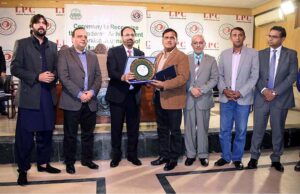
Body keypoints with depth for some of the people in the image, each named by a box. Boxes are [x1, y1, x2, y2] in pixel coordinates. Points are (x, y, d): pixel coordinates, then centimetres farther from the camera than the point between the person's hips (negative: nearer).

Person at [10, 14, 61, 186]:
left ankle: (43, 163, 27)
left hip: (48, 95, 4)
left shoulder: (52, 46, 14)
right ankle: (23, 169, 16)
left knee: (46, 133, 12)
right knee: (25, 135, 2)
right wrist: (37, 77, -16)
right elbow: (15, 68, -5)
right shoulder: (22, 44, 2)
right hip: (29, 95, -4)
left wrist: (53, 76, -8)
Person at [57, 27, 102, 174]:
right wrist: (79, 94, -16)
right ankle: (69, 162, 21)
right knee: (70, 135, 6)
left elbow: (98, 77, 9)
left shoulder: (93, 56, 14)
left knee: (88, 133, 13)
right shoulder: (64, 53, 0)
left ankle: (87, 159, 27)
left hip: (90, 102, 4)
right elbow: (63, 77, -11)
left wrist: (92, 92, -9)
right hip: (72, 102, -4)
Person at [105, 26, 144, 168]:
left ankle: (132, 154, 25)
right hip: (118, 95, -3)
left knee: (134, 127, 10)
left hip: (134, 95, 4)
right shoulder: (113, 51, -1)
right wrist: (122, 77, -33)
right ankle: (116, 155, 22)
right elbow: (111, 72, -14)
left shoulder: (140, 53, 12)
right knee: (116, 127, 6)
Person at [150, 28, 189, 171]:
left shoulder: (182, 56, -9)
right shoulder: (159, 56, 16)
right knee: (162, 129, 16)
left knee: (174, 131, 6)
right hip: (159, 97, 8)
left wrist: (164, 84, -28)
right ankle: (164, 155, 30)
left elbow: (183, 77, -19)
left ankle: (173, 158, 20)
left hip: (173, 99, -7)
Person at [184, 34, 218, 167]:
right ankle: (191, 154, 20)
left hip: (204, 99, 0)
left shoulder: (211, 60, 5)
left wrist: (201, 90, -14)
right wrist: (191, 89, -15)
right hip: (188, 99, 1)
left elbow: (214, 79, -2)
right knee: (189, 128, 7)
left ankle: (203, 154, 20)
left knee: (203, 128, 7)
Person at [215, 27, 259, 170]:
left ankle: (237, 158, 23)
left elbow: (254, 76, -5)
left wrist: (240, 92, -14)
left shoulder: (252, 53, 0)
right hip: (226, 98, 2)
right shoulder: (224, 54, 8)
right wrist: (224, 89, -10)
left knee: (241, 131, 7)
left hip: (243, 99, -2)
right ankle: (225, 156, 24)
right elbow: (220, 75, 7)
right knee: (224, 130, 8)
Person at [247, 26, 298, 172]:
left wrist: (275, 92, -14)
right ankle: (254, 157, 18)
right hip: (262, 97, 1)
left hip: (281, 99, 0)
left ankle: (276, 159, 24)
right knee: (258, 129, 5)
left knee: (278, 130, 10)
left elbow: (292, 76, -6)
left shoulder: (291, 54, 3)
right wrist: (264, 90, -13)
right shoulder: (260, 54, 7)